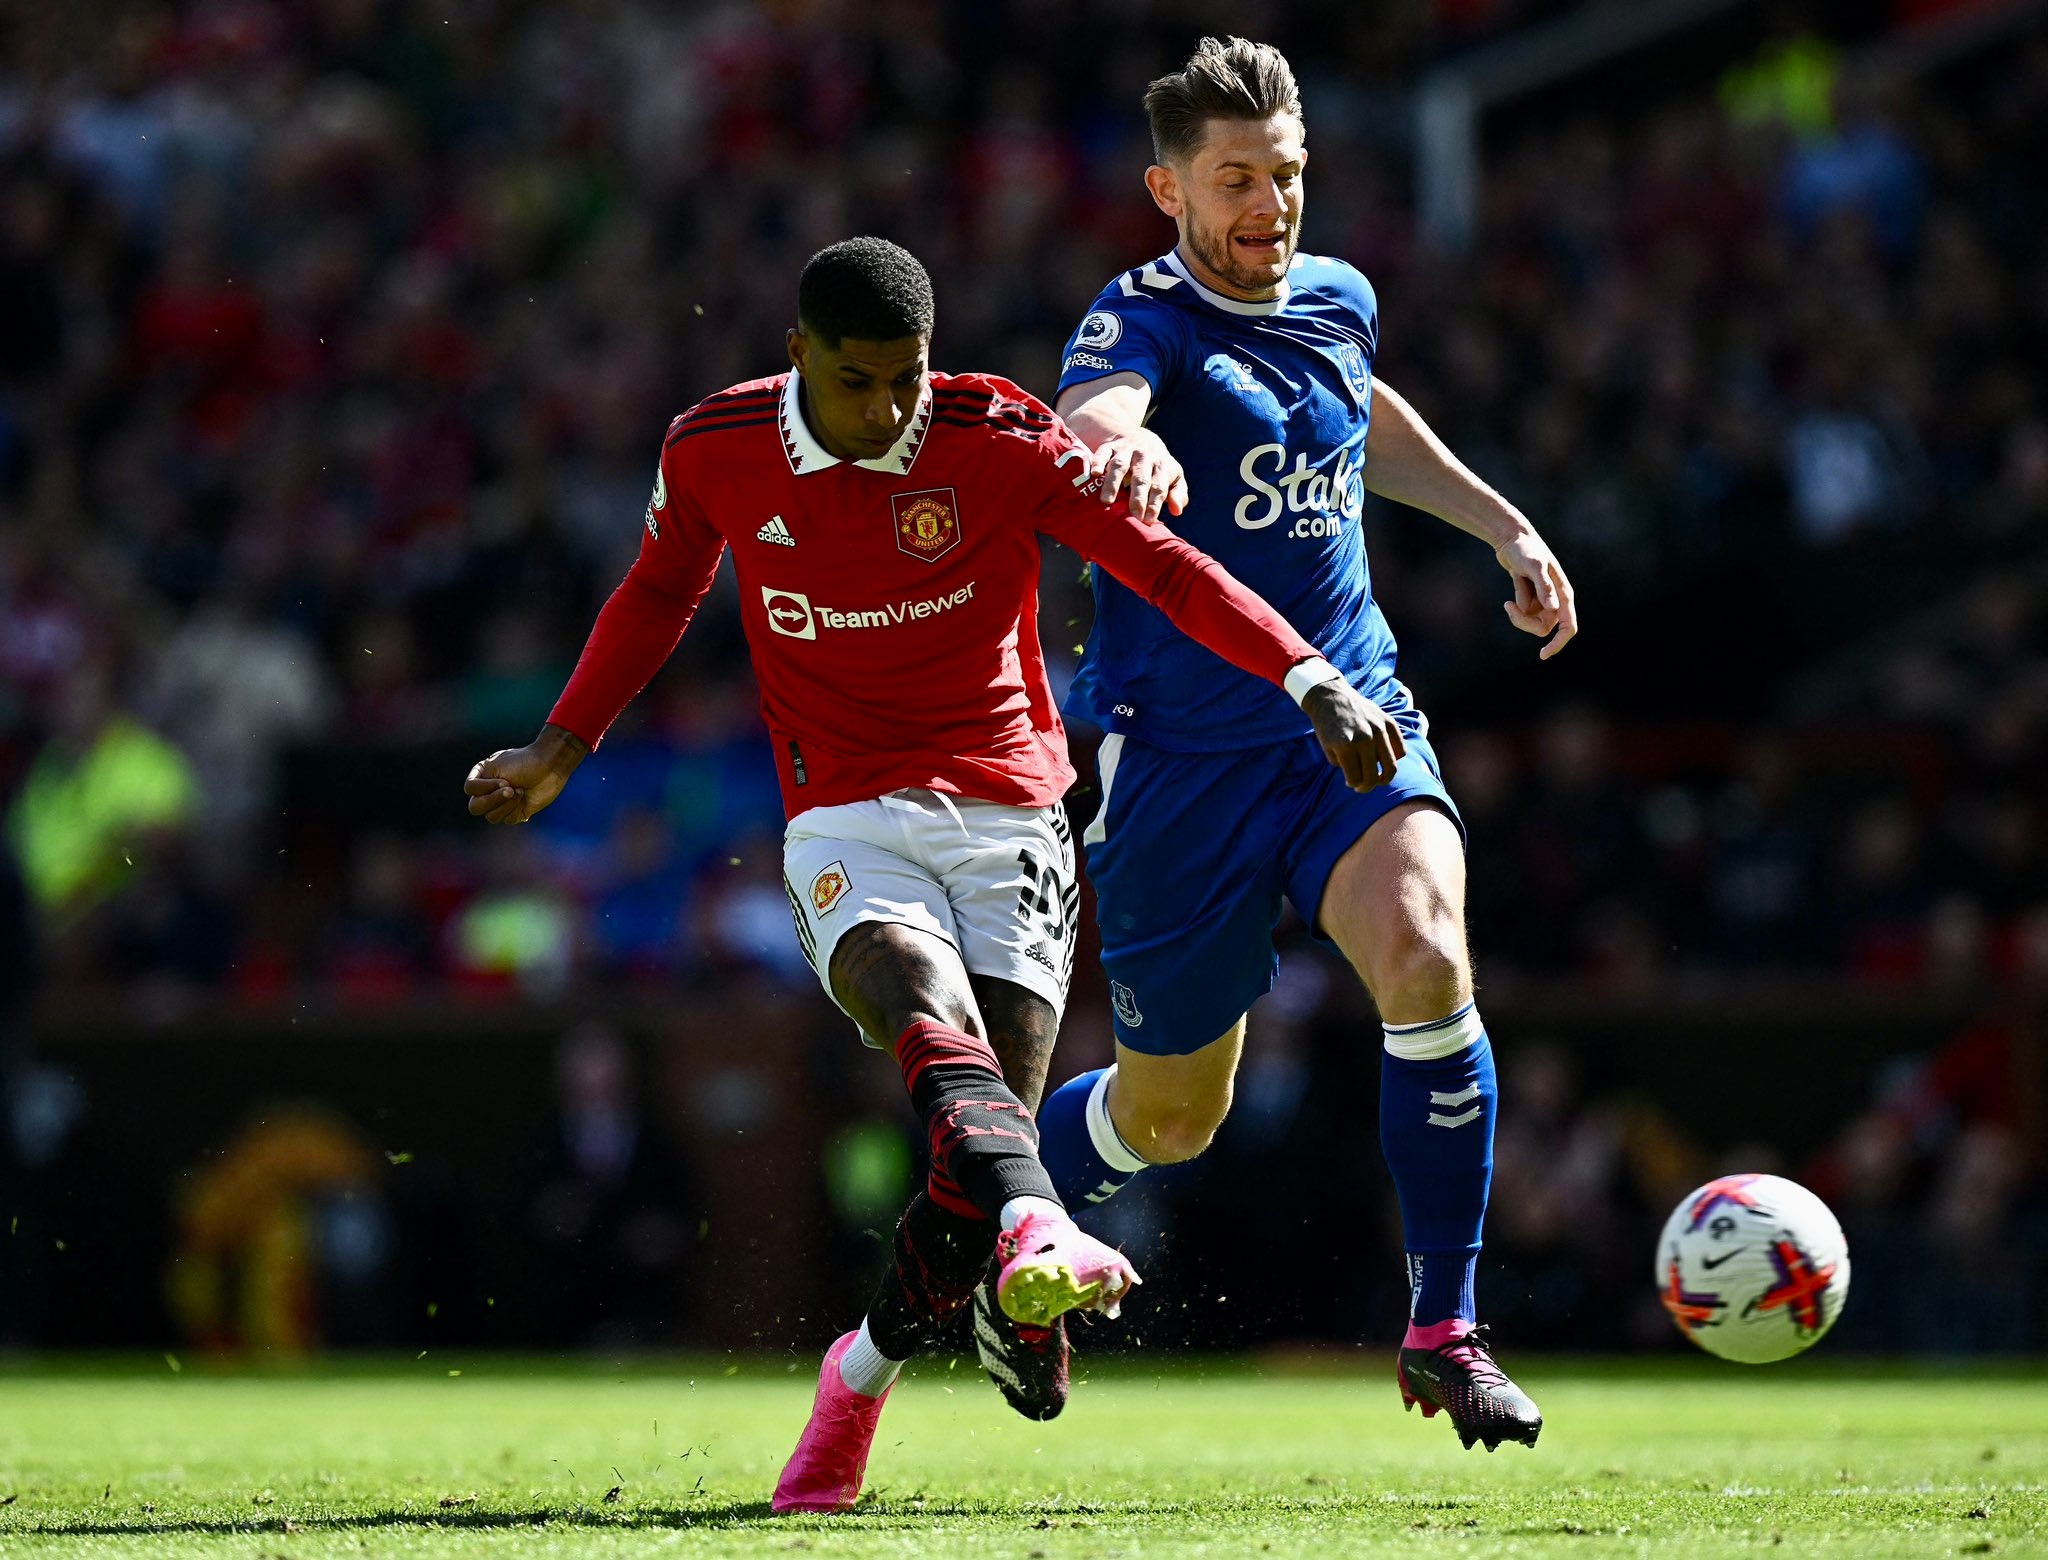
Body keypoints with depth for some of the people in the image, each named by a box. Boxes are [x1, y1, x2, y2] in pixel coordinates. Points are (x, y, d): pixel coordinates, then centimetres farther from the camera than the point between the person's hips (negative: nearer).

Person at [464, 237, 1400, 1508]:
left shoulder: (999, 440, -7)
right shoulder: (714, 452, -1)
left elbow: (1161, 563, -10)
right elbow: (659, 595, 19)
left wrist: (1314, 683, -20)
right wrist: (562, 749, 23)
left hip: (1008, 812, 1)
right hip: (846, 821, -1)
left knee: (991, 1125, -7)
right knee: (937, 1024, -32)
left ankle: (865, 1376, 16)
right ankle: (1039, 1234, -59)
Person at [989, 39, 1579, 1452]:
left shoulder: (1340, 299, 9)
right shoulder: (1146, 316, -10)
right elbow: (1089, 417, -35)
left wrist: (1505, 526, 31)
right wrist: (1122, 445, -59)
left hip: (1351, 720, 4)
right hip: (1183, 752, -4)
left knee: (1426, 958, -26)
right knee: (1170, 1114, 8)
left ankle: (1443, 1333, -15)